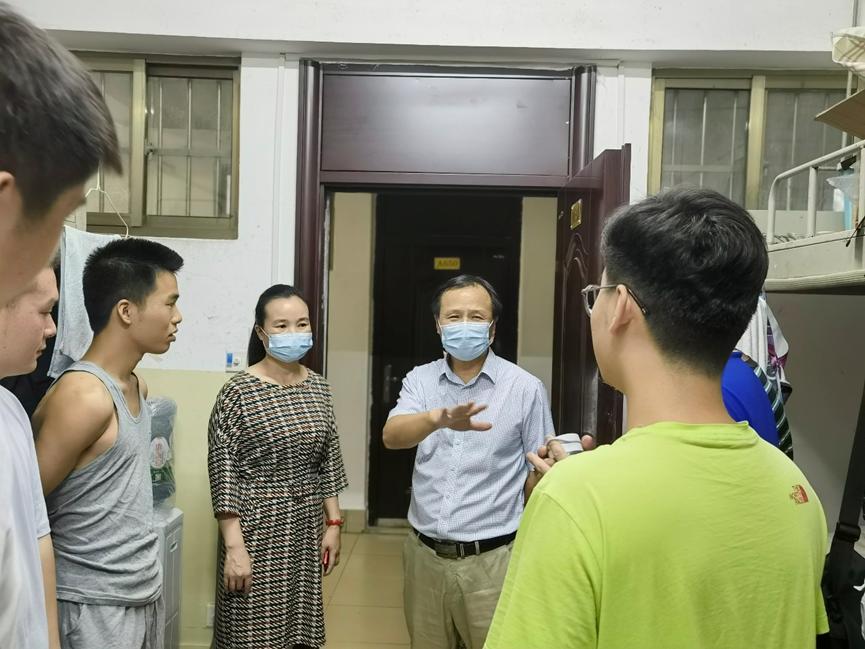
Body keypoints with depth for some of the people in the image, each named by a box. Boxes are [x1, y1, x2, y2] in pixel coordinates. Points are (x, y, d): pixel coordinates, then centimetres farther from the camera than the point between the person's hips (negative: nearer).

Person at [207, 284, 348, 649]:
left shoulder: (319, 388, 4)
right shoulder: (238, 392, -13)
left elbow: (328, 461, 10)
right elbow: (224, 473, -14)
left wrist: (333, 523, 7)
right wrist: (234, 546, -16)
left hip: (306, 530, 5)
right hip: (256, 530, -5)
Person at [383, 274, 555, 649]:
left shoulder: (525, 388, -7)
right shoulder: (420, 380, 1)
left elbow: (539, 473, 0)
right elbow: (392, 436, -17)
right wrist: (438, 418, -37)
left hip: (491, 559, -3)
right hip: (424, 555, 3)